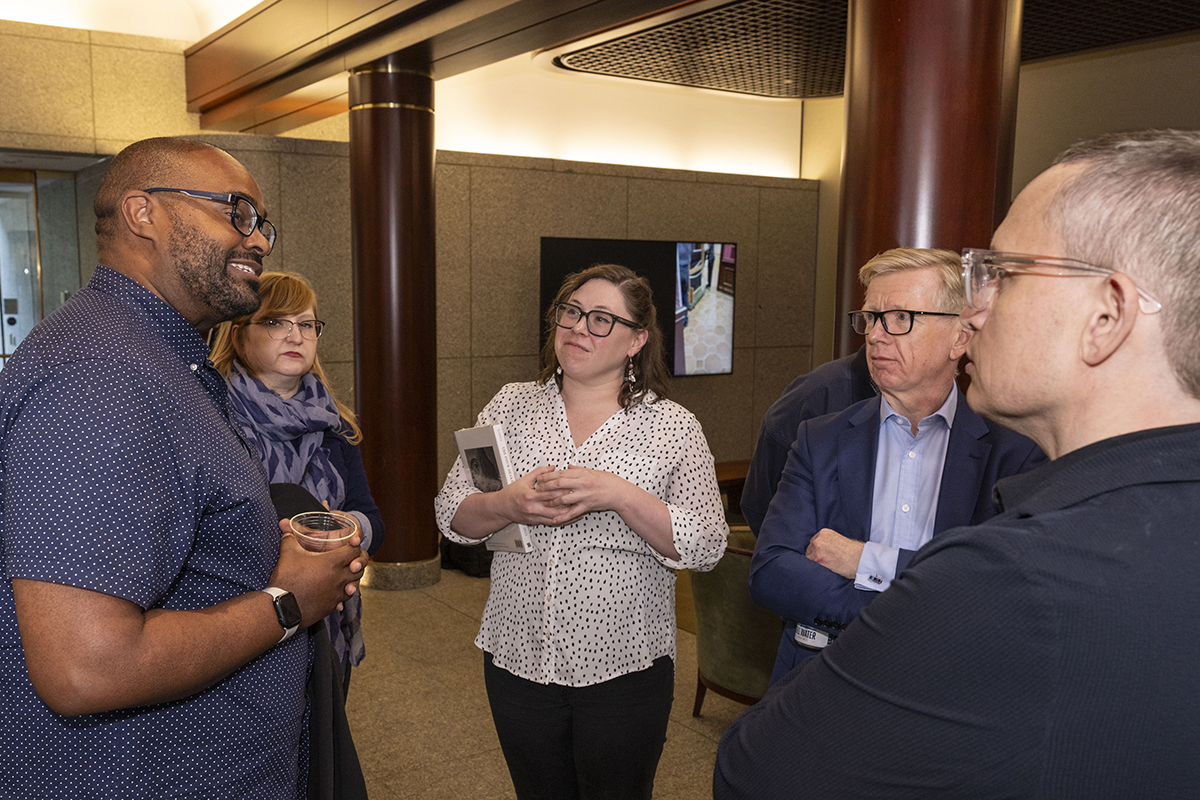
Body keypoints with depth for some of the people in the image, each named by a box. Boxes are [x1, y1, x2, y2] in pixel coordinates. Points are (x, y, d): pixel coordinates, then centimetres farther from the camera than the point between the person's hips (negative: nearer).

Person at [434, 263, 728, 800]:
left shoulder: (673, 427, -4)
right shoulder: (512, 406, 3)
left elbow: (705, 546, -10)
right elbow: (451, 517, 1)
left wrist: (618, 495, -23)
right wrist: (507, 505, -20)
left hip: (623, 671, -2)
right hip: (519, 659, 3)